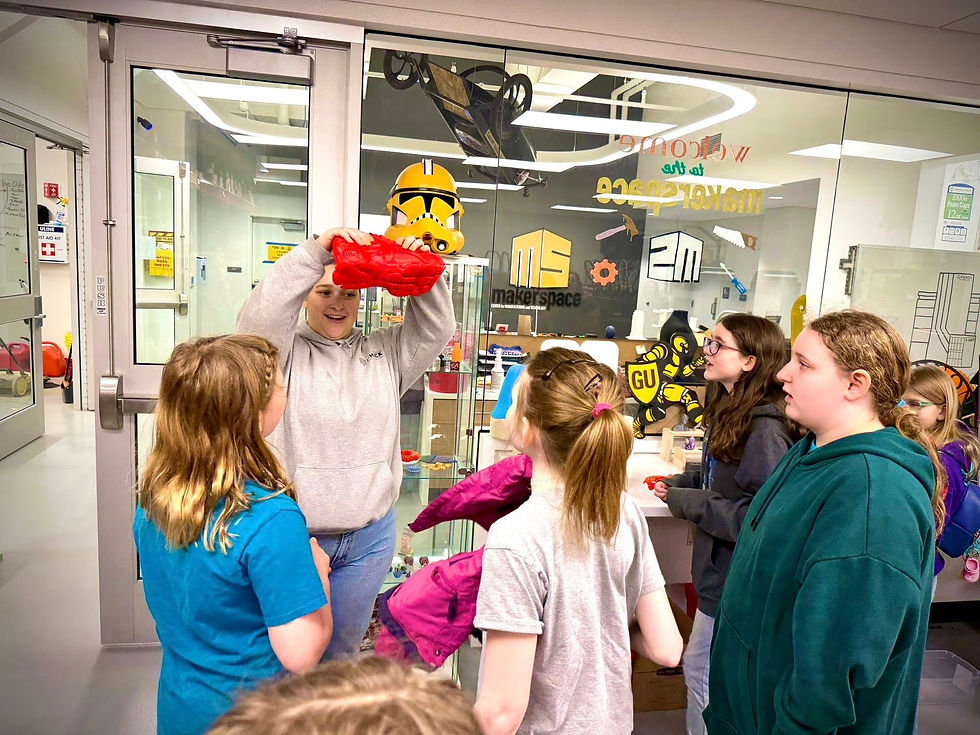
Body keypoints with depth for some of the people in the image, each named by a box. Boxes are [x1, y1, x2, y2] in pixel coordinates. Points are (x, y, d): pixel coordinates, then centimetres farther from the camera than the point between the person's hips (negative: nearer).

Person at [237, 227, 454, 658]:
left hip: (368, 538, 3)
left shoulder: (385, 351, 7)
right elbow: (259, 318, -21)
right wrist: (316, 251, -28)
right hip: (291, 535, -3)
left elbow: (435, 330, -2)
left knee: (341, 650, 20)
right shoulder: (285, 350, -3)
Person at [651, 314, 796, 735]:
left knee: (703, 674, 9)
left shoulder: (765, 428, -25)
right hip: (720, 570, 9)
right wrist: (682, 482, 2)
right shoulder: (731, 413, 5)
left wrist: (688, 503, -21)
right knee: (699, 670, 24)